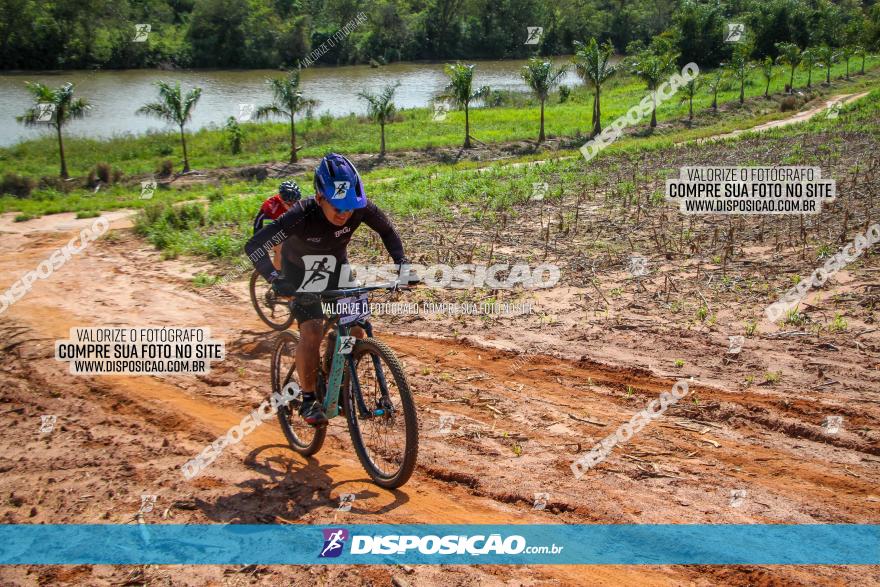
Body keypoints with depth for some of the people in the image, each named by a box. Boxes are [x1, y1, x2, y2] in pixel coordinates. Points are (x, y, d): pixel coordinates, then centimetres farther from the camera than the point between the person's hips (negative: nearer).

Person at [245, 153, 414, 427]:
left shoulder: (361, 207, -29)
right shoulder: (302, 216, -38)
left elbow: (387, 231, -8)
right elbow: (253, 246, -38)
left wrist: (401, 262, -22)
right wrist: (275, 280, -52)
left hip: (336, 266, 4)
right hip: (300, 272, -3)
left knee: (354, 329, -7)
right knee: (312, 332, -20)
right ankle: (308, 400, -3)